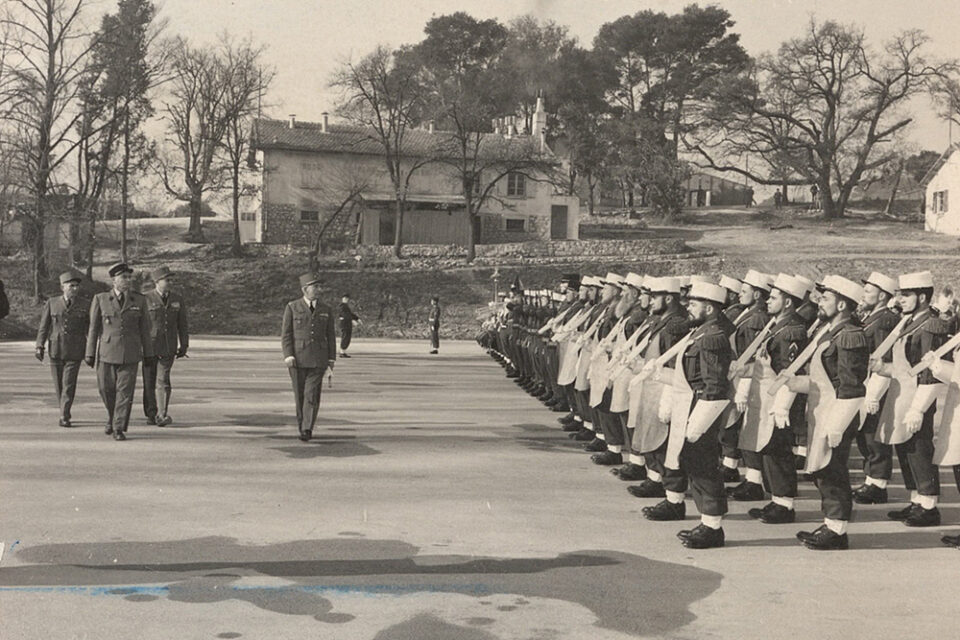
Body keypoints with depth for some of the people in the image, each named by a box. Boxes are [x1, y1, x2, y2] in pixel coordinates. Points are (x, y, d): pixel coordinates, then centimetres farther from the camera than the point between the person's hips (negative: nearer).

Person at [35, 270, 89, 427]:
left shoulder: (84, 307, 2)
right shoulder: (51, 303, 3)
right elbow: (43, 326, 3)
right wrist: (40, 346, -6)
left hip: (75, 352, -2)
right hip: (56, 350, 2)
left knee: (69, 383, -10)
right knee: (59, 384, 9)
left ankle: (64, 417, -6)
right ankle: (64, 413, 24)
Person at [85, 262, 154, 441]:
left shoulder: (139, 301, 5)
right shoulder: (100, 299, 2)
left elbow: (144, 329, 9)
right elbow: (93, 328, 4)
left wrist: (148, 354, 10)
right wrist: (90, 354, 2)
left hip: (130, 354, 0)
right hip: (107, 352, 0)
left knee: (125, 391, -4)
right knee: (106, 389, 5)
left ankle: (119, 428, 3)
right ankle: (112, 417, 31)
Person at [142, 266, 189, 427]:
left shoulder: (178, 300, 5)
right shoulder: (146, 299, -3)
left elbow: (182, 325, 10)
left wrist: (184, 346, 7)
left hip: (168, 347, 1)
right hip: (149, 346, -1)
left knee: (163, 381, -9)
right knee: (149, 382, 6)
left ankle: (161, 415, -11)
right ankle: (151, 414, 19)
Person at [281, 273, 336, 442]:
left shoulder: (326, 311, 10)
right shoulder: (292, 307, 3)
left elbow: (330, 336, 13)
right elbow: (286, 333, 0)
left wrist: (332, 358, 6)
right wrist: (288, 355, -10)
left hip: (318, 359, 1)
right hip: (297, 357, -1)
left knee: (312, 393, -10)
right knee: (300, 393, 4)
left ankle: (307, 429, -12)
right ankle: (301, 425, 18)